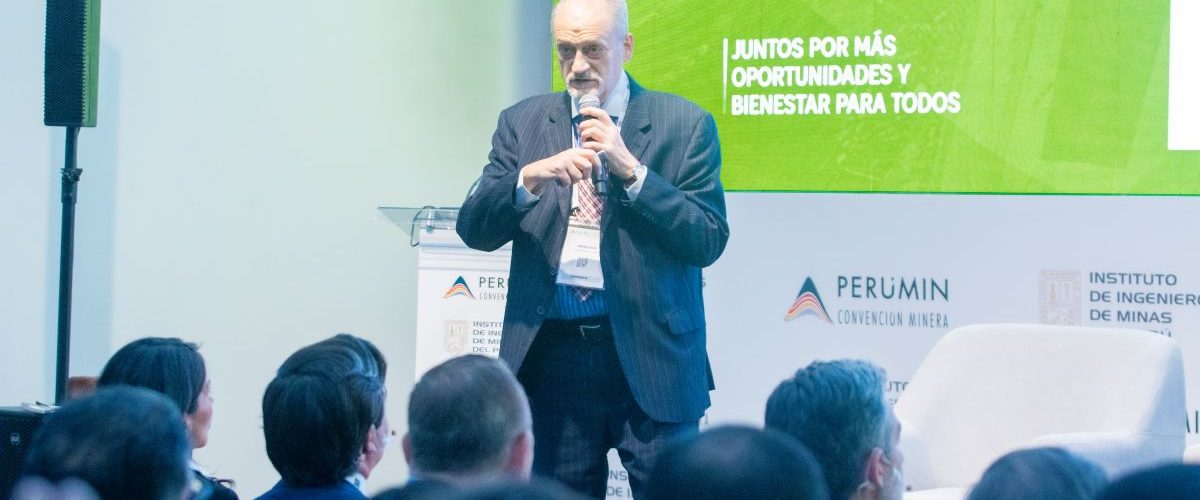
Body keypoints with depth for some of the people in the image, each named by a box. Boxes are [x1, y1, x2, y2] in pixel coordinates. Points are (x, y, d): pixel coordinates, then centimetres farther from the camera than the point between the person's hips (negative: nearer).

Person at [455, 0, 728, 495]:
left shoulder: (684, 125, 1)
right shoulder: (522, 123, 9)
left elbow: (709, 241, -6)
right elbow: (475, 229, 1)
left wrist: (630, 168, -15)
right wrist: (530, 178, -18)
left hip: (649, 355, -2)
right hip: (552, 355, 2)